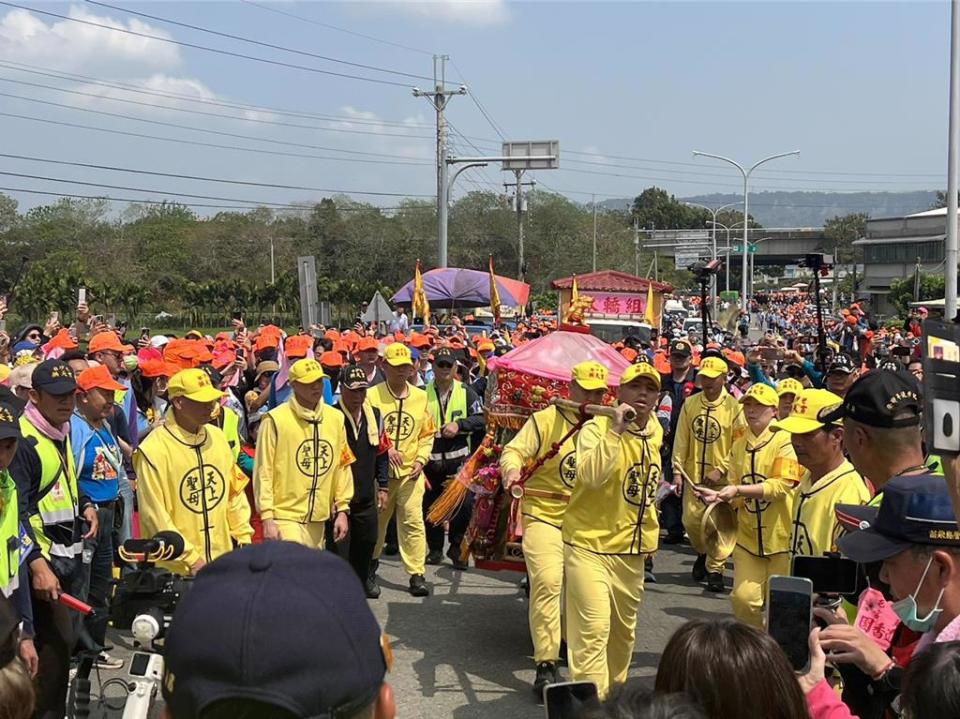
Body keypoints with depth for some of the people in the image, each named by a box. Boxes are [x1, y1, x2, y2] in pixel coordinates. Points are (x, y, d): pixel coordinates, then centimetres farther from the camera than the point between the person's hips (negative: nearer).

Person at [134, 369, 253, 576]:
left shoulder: (217, 437, 8)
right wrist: (191, 558, -14)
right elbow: (154, 514, -14)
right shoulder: (154, 450, -13)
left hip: (222, 560, 6)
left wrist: (244, 538, 11)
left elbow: (235, 490, 16)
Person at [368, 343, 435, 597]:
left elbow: (427, 434, 12)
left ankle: (416, 574, -2)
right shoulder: (372, 395, -3)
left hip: (410, 472, 1)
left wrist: (420, 460, -1)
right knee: (376, 519, 13)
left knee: (413, 521, -7)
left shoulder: (420, 397, 7)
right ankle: (371, 561, 38)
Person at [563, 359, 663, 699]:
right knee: (593, 629, -14)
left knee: (623, 629, 20)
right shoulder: (598, 427, -15)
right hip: (589, 544, -7)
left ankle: (614, 687, 39)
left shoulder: (654, 432, 7)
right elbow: (591, 475, -33)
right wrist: (615, 431, -34)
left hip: (631, 549, 7)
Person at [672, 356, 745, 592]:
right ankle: (703, 553, 32)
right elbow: (681, 441, 5)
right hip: (693, 474, 3)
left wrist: (721, 470, -11)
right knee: (691, 520, 3)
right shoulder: (690, 404, 3)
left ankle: (715, 569, 11)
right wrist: (678, 471, 0)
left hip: (721, 477, -3)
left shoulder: (733, 407, -6)